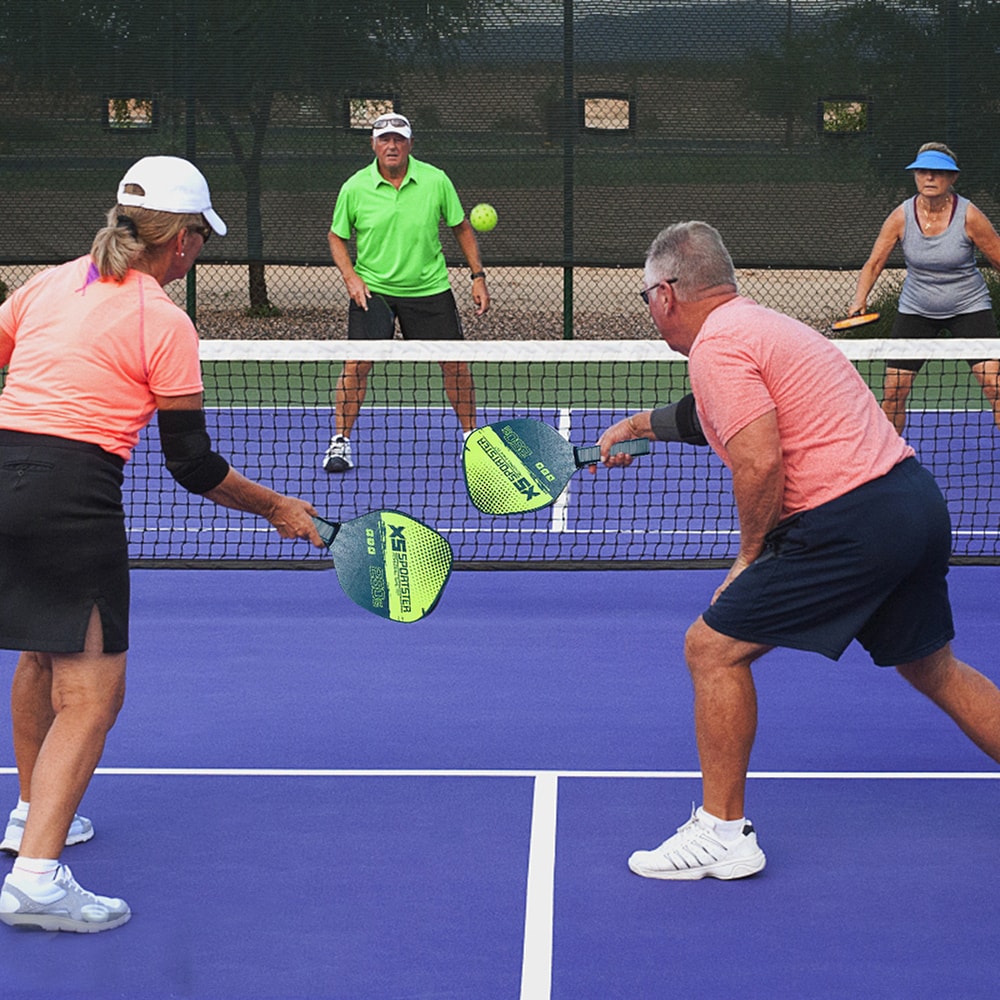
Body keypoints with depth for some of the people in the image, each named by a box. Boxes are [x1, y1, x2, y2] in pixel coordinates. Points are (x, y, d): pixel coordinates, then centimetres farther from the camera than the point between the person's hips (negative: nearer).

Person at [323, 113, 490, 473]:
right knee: (356, 363, -12)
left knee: (454, 361, 3)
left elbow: (462, 228, 6)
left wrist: (478, 275, 2)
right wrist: (351, 277, -8)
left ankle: (471, 434, 22)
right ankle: (340, 441, 1)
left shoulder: (436, 181, -6)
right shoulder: (354, 188, -7)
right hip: (372, 290, -1)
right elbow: (337, 237, 6)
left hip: (429, 288, 1)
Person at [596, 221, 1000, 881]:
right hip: (918, 499, 10)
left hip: (851, 520, -10)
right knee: (933, 669, 24)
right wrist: (642, 424, 50)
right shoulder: (762, 325, 20)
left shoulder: (716, 343, -9)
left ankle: (723, 831, 4)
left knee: (714, 648, -1)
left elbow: (761, 462, -20)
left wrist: (750, 555, -6)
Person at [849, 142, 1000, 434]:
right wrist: (860, 300, -21)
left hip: (968, 307, -2)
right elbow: (874, 263, -5)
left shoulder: (969, 216, -16)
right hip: (915, 309, 2)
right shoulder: (901, 216, -11)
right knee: (893, 389, -3)